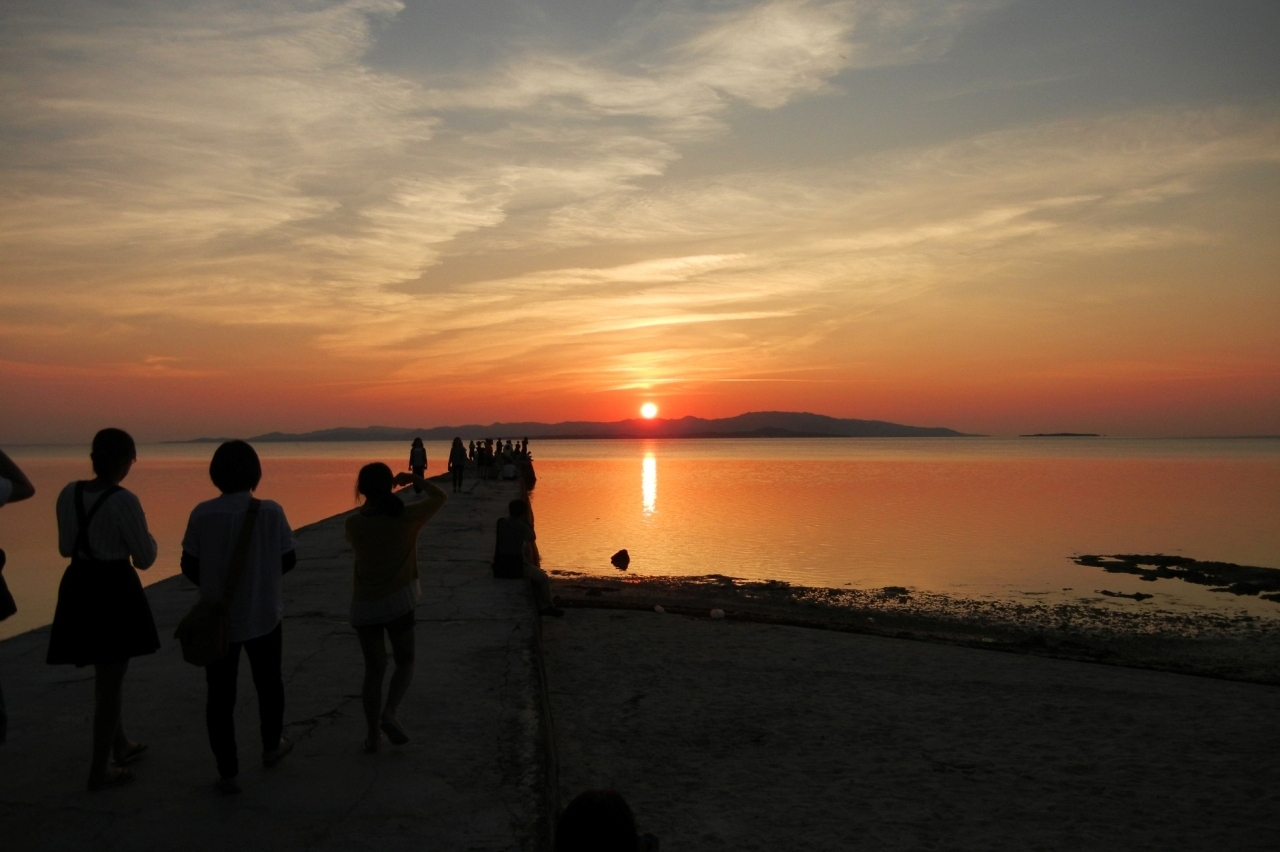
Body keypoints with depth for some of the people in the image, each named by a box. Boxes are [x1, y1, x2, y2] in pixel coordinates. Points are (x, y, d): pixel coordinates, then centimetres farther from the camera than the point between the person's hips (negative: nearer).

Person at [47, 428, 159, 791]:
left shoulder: (68, 494, -1)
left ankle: (120, 744, 42)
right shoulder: (124, 501, -20)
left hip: (78, 588, 7)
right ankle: (99, 771, 14)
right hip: (114, 590, -7)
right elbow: (145, 558, -12)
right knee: (110, 681, 6)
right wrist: (148, 540, 9)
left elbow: (66, 547, 11)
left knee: (108, 673, 25)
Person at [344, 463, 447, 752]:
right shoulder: (406, 517, -12)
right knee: (405, 662, 16)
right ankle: (389, 713, -4)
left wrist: (368, 503, 16)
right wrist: (413, 478, 11)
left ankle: (373, 735, 16)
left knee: (374, 669, 12)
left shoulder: (354, 523, -8)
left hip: (364, 605, 2)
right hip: (398, 601, -2)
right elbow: (440, 497, 2)